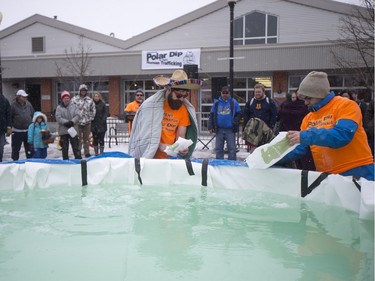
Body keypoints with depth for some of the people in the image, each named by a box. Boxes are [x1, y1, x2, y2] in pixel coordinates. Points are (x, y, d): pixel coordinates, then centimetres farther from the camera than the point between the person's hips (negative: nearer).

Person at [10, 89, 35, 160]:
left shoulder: (28, 104, 3)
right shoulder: (13, 105, -9)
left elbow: (33, 114, 13)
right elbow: (9, 117, -6)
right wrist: (10, 127, -8)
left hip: (28, 130, 4)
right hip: (17, 131, -4)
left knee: (29, 147, 11)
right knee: (16, 148, 7)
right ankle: (15, 161, 19)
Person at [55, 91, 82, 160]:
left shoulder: (73, 106, 6)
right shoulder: (59, 108, 2)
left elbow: (77, 115, -4)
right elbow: (58, 118, -8)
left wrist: (72, 121, -19)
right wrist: (66, 122, -19)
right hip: (63, 131, 0)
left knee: (76, 146, 5)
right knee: (64, 147, 8)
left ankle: (78, 159, 11)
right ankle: (65, 160, 18)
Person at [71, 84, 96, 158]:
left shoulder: (90, 100, 6)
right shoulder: (75, 99, -4)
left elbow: (93, 110, 12)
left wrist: (90, 118, 5)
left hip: (87, 122, 3)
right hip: (78, 122, -3)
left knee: (86, 138, 12)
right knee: (78, 138, -1)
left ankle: (87, 152, 21)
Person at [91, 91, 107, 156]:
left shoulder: (103, 104, 1)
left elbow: (105, 113, 1)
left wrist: (103, 120, -9)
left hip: (102, 124, -1)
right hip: (94, 124, 1)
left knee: (101, 139, 0)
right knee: (95, 139, 6)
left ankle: (101, 152, 8)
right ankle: (96, 152, 14)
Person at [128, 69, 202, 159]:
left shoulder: (184, 109, 4)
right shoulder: (151, 104, -9)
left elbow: (181, 136, 5)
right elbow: (144, 134, -7)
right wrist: (159, 145, -22)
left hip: (168, 158, 5)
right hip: (148, 158, -4)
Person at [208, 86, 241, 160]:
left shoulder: (233, 102, 3)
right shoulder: (216, 103, 9)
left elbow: (238, 114, 2)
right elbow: (211, 115, 10)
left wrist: (235, 123, -12)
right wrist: (210, 126, 2)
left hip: (230, 130, -2)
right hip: (219, 129, 3)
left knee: (232, 148, -1)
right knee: (218, 148, 8)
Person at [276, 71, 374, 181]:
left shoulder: (346, 105, -8)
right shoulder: (308, 118, 9)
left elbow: (342, 135, -25)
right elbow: (300, 148, 6)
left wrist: (305, 136, -30)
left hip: (356, 172, -5)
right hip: (327, 176, 6)